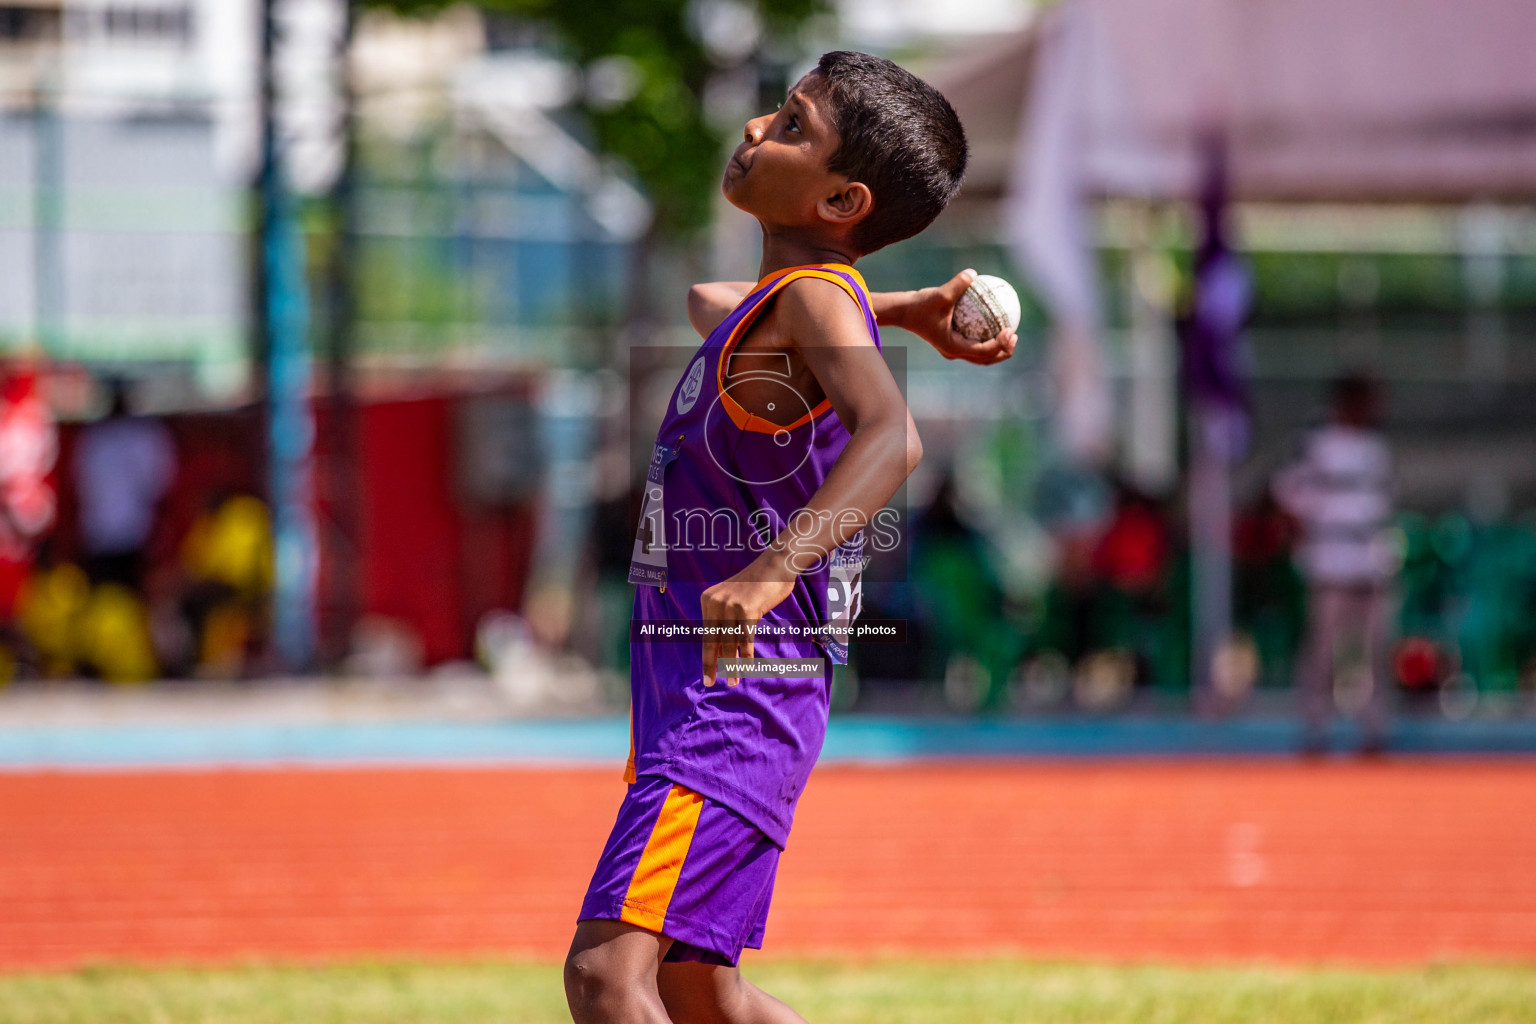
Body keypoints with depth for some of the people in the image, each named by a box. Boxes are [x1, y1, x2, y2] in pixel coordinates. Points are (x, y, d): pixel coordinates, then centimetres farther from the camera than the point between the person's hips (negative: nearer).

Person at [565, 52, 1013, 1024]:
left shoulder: (815, 297, -14)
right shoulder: (766, 305, 13)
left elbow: (890, 434, -34)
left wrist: (768, 573, -49)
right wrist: (904, 309, 27)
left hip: (736, 704, -10)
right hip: (694, 698, 10)